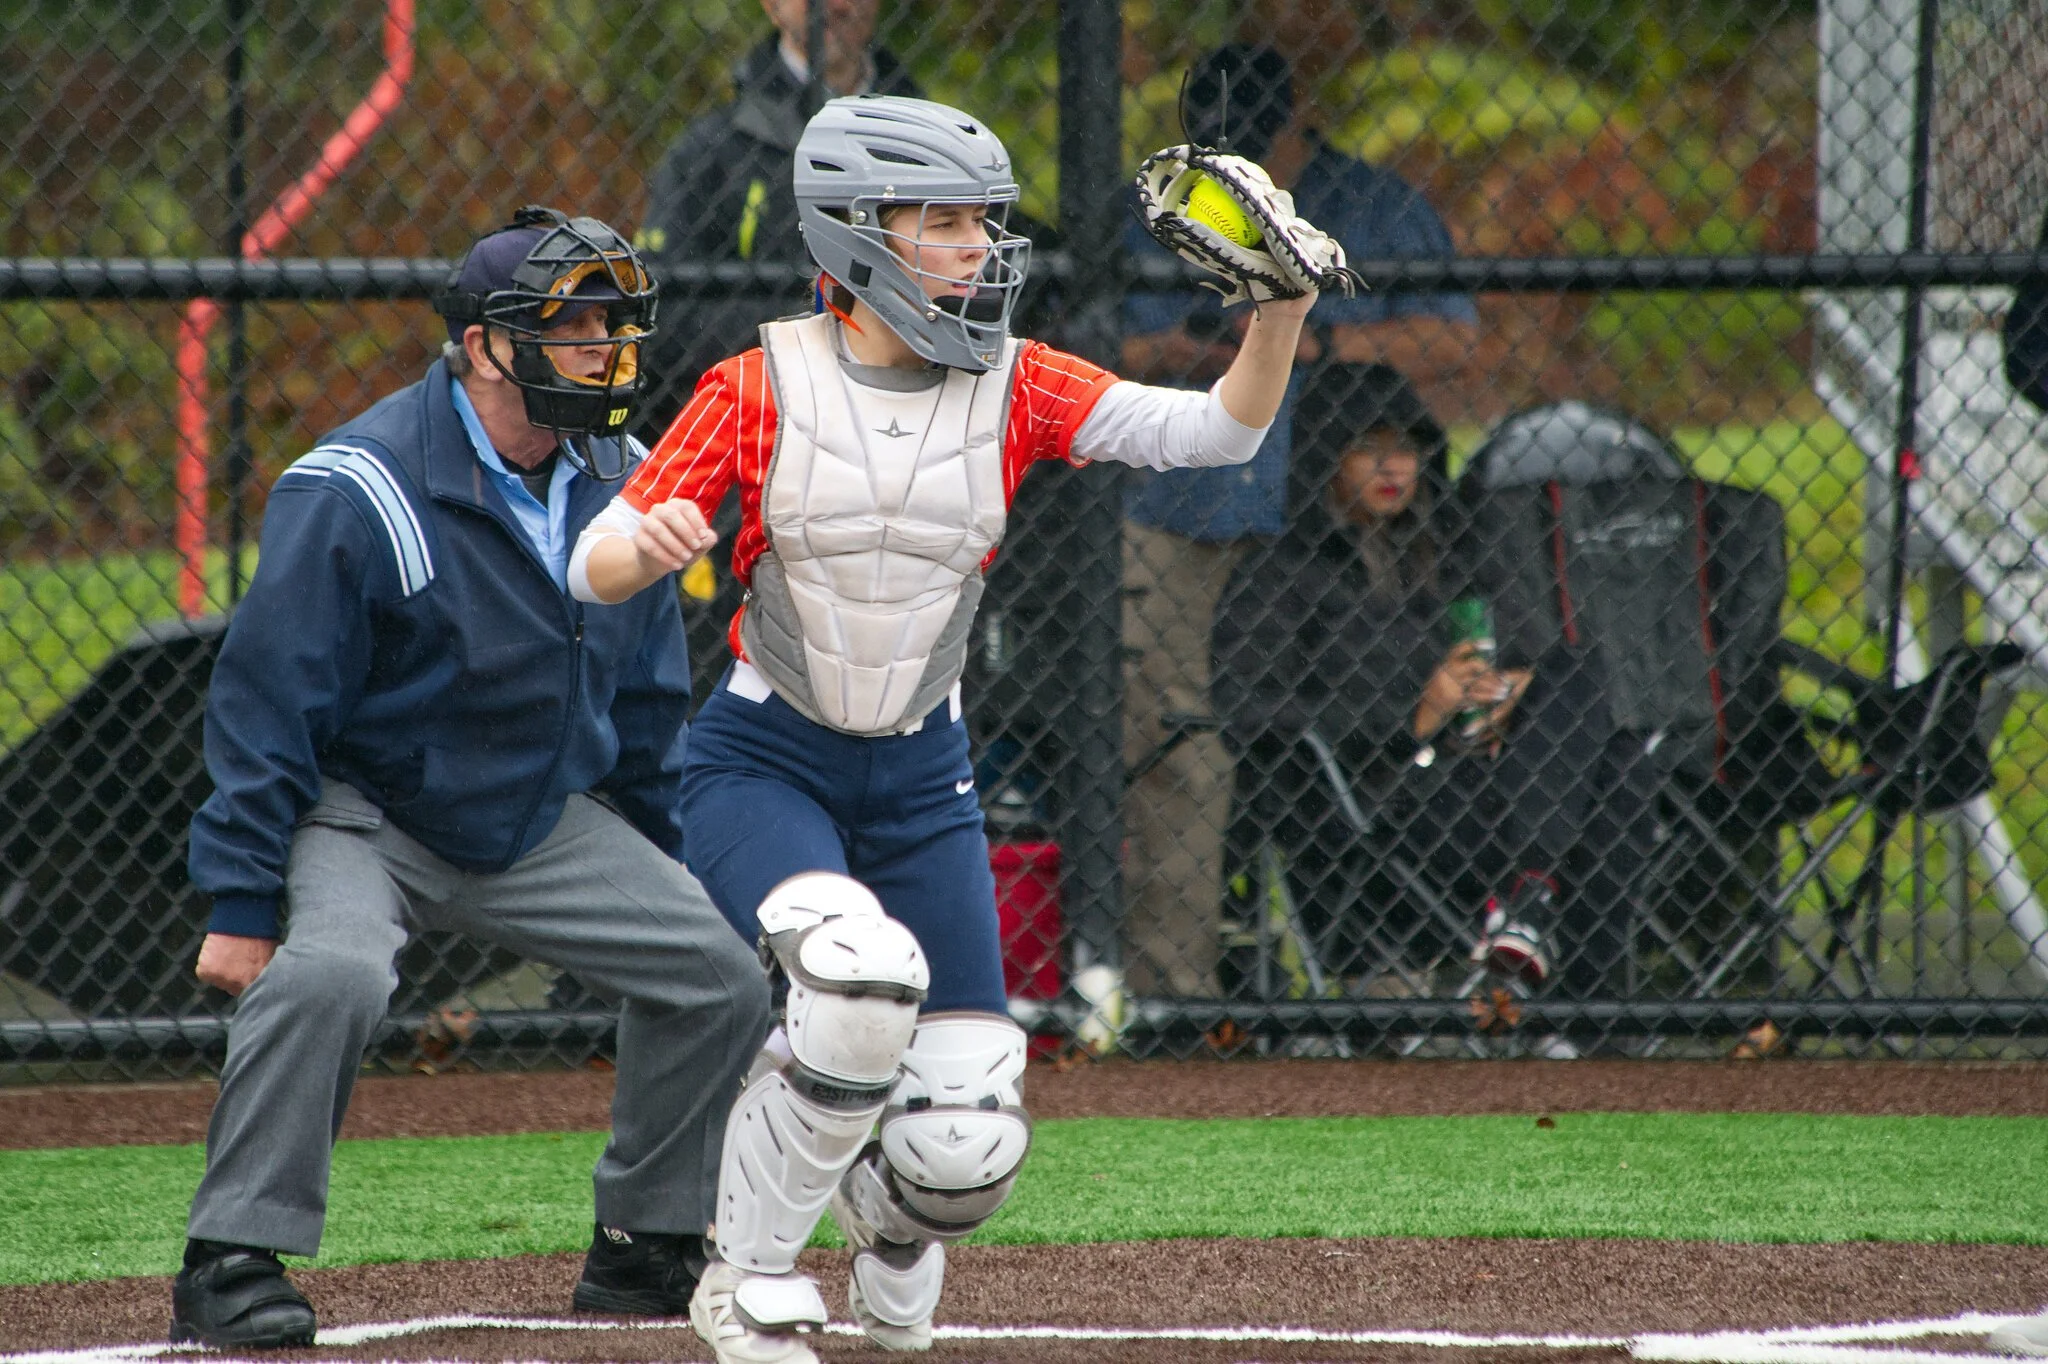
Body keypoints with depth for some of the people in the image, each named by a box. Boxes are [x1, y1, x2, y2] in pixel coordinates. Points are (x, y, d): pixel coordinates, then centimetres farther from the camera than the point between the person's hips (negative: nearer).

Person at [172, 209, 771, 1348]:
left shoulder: (619, 481, -1)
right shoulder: (359, 494, -22)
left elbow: (649, 699, 12)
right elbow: (265, 706, -20)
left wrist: (659, 867, 15)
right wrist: (241, 902, -22)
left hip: (545, 824, 6)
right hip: (363, 815, -6)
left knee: (722, 978, -1)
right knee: (332, 973, -34)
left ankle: (644, 1248, 16)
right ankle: (233, 1262, -24)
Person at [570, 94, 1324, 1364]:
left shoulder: (1013, 387, -2)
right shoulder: (763, 387, -8)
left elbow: (1219, 429, -13)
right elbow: (595, 570, -9)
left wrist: (1279, 313, -31)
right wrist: (650, 542, -32)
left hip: (922, 779, 3)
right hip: (763, 764, -3)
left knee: (967, 1149, -5)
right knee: (864, 975, -34)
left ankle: (891, 1215, 36)